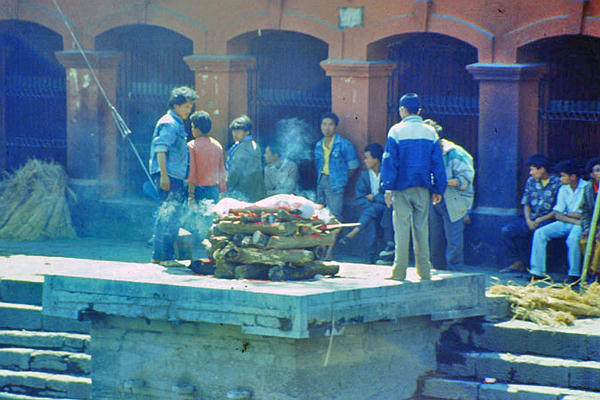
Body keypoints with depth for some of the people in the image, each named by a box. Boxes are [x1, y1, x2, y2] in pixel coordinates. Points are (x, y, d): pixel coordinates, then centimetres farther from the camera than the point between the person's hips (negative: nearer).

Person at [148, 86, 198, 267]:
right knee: (169, 216, -10)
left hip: (175, 176, 10)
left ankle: (158, 255, 17)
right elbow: (160, 150, -17)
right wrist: (164, 175, -23)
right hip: (168, 175, -10)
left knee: (164, 215, 12)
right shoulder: (169, 124, -10)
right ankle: (166, 256, -10)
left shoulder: (177, 124, 21)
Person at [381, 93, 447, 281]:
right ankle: (424, 271, 10)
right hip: (423, 188, 3)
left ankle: (399, 272, -4)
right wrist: (438, 189, 13)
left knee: (402, 228, -2)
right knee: (422, 228, 8)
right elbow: (438, 163, 8)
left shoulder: (396, 131, -6)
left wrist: (388, 188, -5)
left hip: (402, 187, -3)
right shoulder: (430, 132, 6)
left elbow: (389, 161, -7)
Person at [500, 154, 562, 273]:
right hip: (531, 219, 6)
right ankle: (516, 263, -8)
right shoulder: (531, 181, 13)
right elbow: (526, 204, 14)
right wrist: (528, 220, -5)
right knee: (506, 231, -13)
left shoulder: (557, 183, -5)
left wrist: (540, 220, -14)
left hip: (547, 219, -6)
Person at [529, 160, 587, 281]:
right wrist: (574, 220, -15)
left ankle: (574, 274, -27)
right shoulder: (563, 189, 10)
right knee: (540, 233, -14)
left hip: (581, 224, -6)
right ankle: (537, 272, -16)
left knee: (573, 238, -38)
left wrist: (565, 214, -3)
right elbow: (557, 214, 2)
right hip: (566, 223, 6)